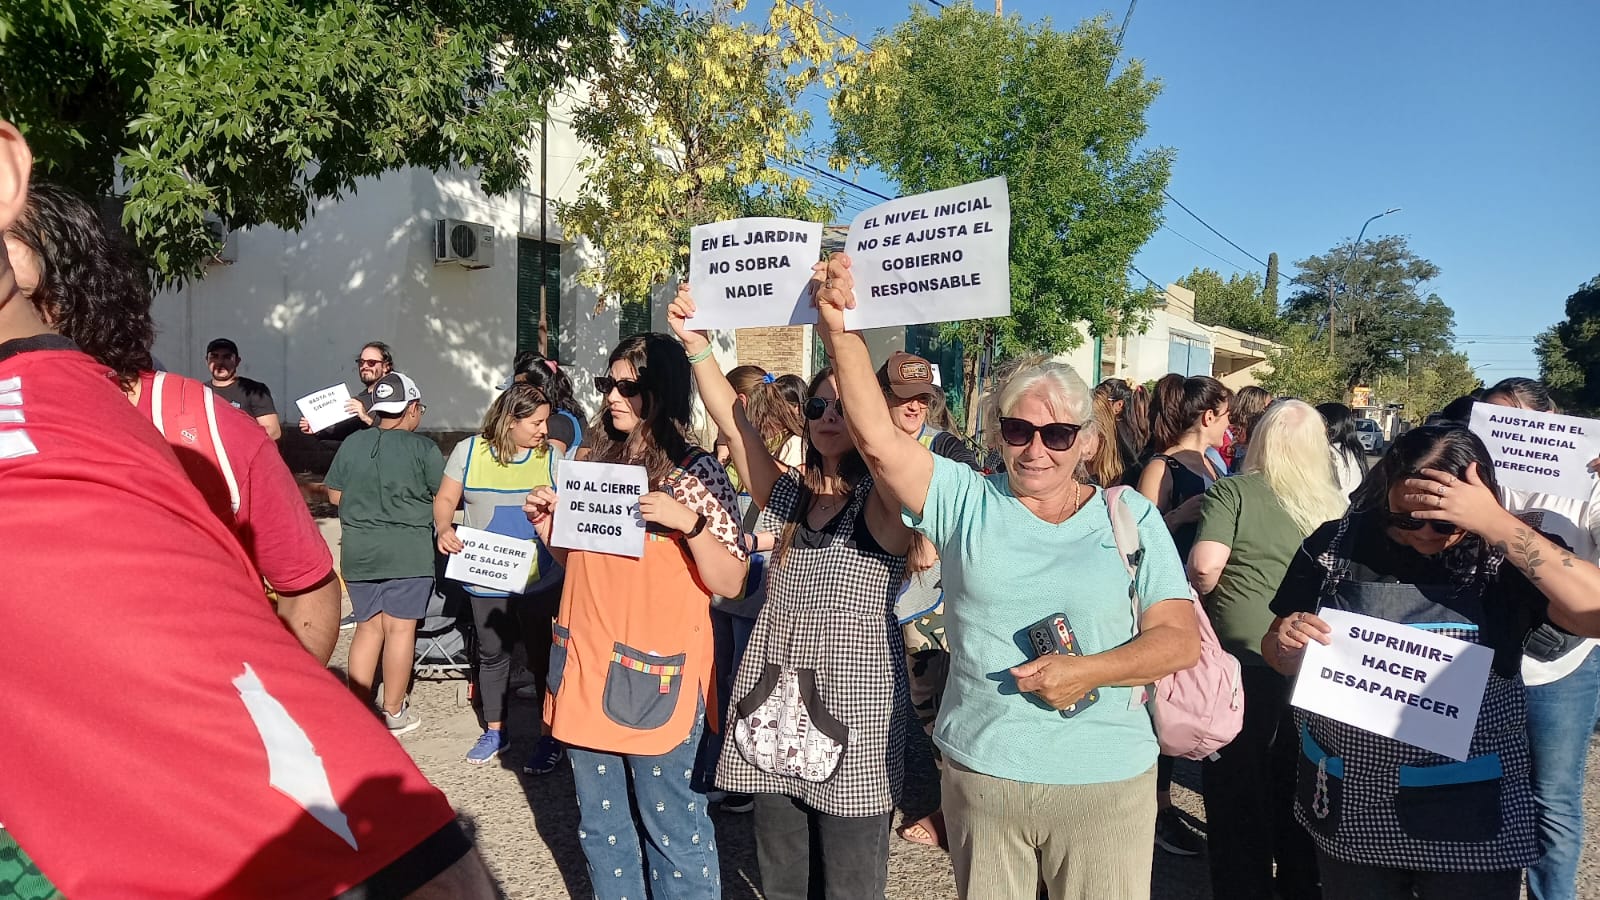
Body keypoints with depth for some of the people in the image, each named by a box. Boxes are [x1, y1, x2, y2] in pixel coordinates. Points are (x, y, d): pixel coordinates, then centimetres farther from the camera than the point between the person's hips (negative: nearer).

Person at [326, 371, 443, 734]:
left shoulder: (351, 443, 3)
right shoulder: (423, 448, -9)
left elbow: (335, 495, 9)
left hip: (358, 551, 4)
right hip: (407, 552, -4)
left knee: (368, 627, 14)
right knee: (400, 628, 4)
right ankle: (393, 713, 12)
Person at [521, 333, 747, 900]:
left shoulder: (697, 472, -7)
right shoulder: (597, 462, 8)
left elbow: (729, 584, -11)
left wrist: (689, 521, -24)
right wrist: (547, 526, -1)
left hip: (656, 678, -5)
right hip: (586, 667, 6)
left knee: (673, 828, 5)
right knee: (600, 826, 18)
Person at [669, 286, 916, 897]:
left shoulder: (884, 503, -8)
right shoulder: (790, 495, 8)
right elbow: (732, 422, -4)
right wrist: (697, 344, -18)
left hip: (854, 721, -5)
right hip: (777, 711, 5)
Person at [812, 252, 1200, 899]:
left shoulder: (1130, 517, 1)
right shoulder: (967, 501, -1)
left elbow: (1181, 640, -2)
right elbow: (878, 438, -14)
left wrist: (1090, 671, -17)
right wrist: (839, 333, -23)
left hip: (1106, 782, 0)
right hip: (980, 771, 1)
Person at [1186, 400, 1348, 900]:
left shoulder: (1233, 491, -10)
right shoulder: (1335, 503, 3)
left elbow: (1205, 565, -20)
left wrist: (1201, 593, 0)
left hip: (1244, 657, -5)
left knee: (1238, 789, 11)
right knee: (1297, 788, 21)